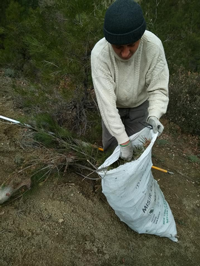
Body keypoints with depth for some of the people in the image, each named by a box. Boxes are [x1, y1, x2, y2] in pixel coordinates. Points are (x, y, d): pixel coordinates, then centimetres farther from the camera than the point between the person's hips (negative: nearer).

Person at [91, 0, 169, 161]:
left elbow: (158, 89, -25)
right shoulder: (99, 53, -36)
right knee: (110, 145, 12)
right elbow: (106, 101, -37)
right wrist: (123, 140, -37)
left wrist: (154, 116, -45)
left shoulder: (154, 46, -32)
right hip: (113, 105, 0)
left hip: (140, 104, 1)